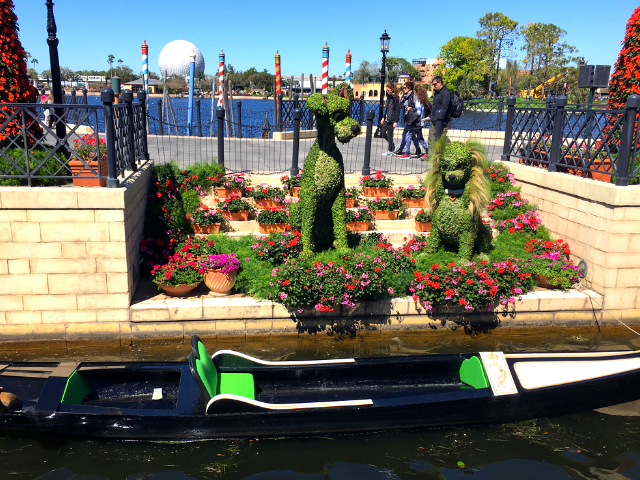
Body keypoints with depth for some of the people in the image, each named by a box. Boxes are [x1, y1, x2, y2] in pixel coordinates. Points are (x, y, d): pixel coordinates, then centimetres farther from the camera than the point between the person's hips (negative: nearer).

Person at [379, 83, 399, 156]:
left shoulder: (395, 98, -11)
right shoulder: (388, 96, 13)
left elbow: (397, 109, -14)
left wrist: (395, 121, -17)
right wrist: (384, 117, 20)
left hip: (392, 119, -8)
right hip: (387, 119, 8)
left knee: (390, 134, -3)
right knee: (383, 132, 8)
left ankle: (390, 150, 7)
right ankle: (392, 145, 24)